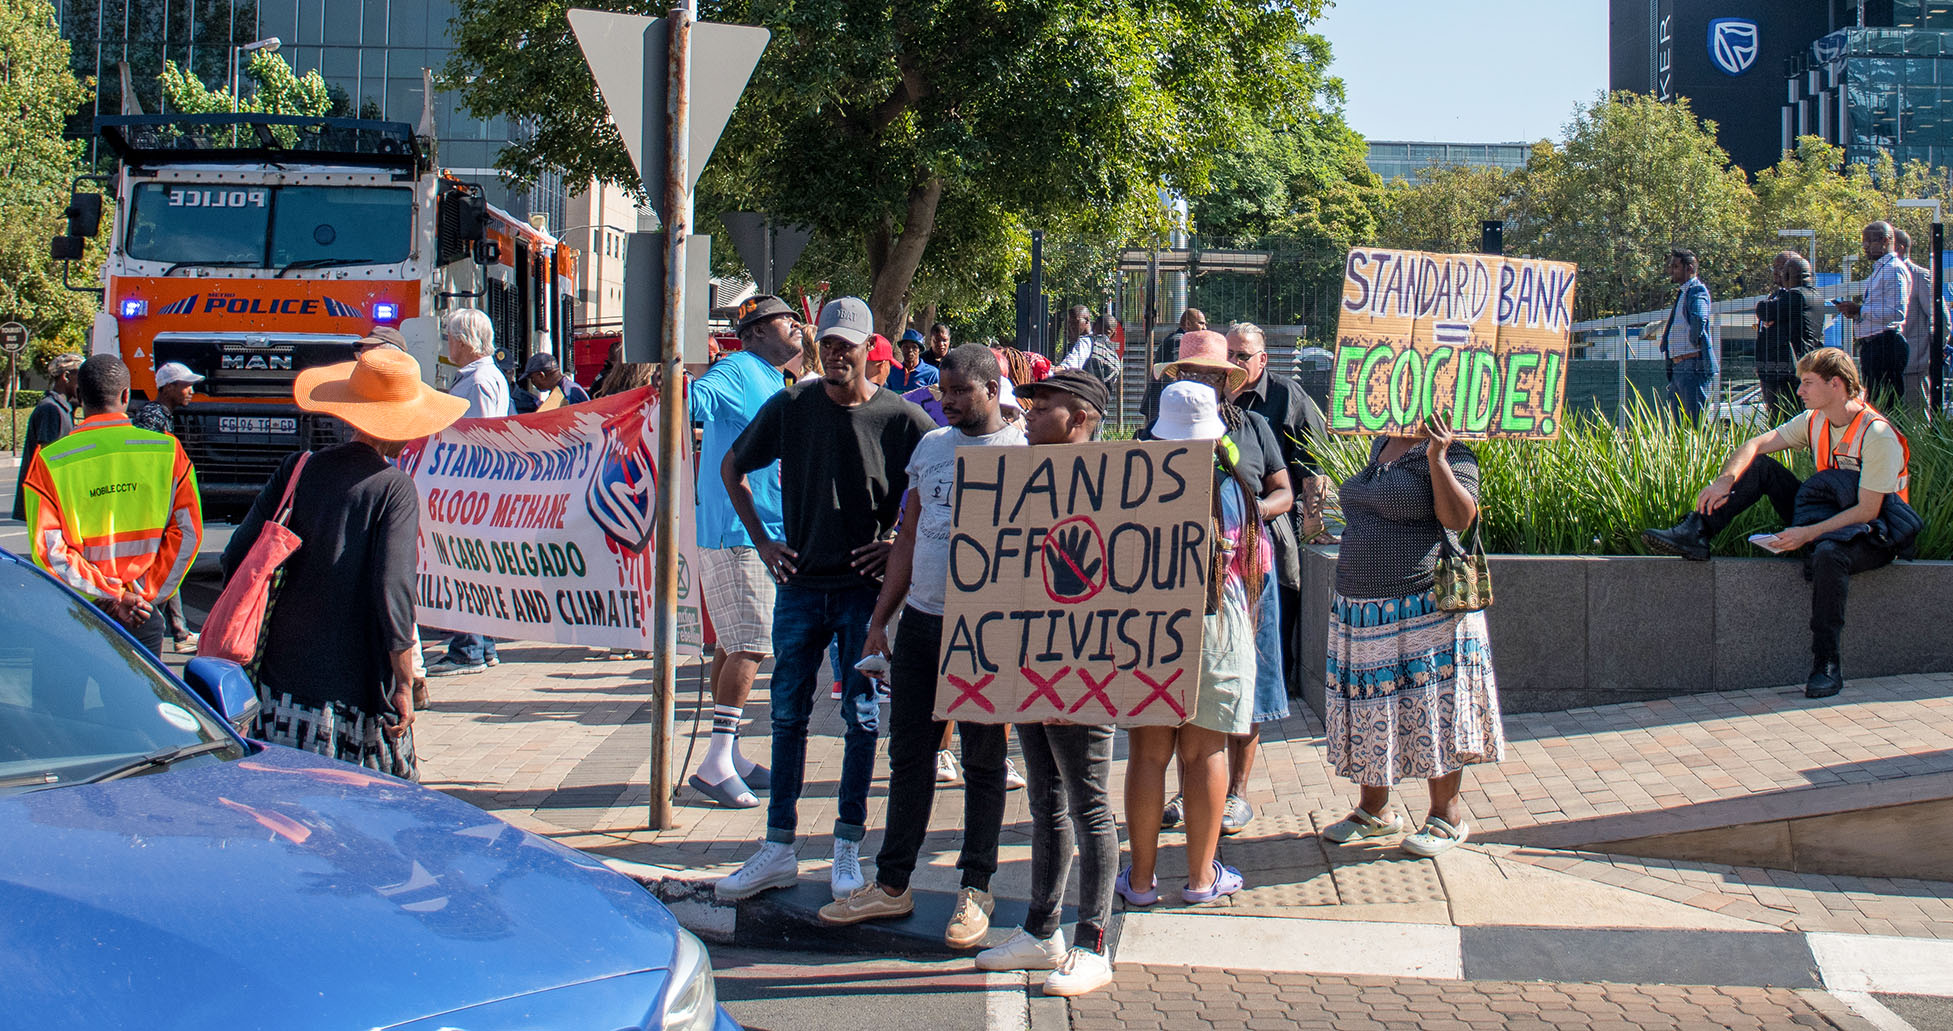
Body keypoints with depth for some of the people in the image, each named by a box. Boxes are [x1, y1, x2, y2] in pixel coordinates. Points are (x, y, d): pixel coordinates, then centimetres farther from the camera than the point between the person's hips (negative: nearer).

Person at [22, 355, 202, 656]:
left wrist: (109, 597, -9)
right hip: (144, 620, 1)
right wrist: (145, 594, -4)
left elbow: (48, 550, -10)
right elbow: (187, 533, -4)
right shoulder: (167, 450, -1)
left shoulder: (49, 461, -5)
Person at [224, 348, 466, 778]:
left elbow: (237, 558, 5)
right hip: (354, 688, -5)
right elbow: (392, 587, -15)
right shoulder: (393, 488, -9)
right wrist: (404, 685, -8)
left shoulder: (297, 469, 4)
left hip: (283, 676, 5)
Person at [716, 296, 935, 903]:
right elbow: (732, 468, 14)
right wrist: (761, 540, 7)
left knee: (862, 718, 3)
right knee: (788, 714, 6)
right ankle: (779, 849, 14)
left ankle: (848, 852, 13)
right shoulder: (790, 407, 2)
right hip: (800, 583, 2)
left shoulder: (900, 417, -5)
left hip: (866, 586, -2)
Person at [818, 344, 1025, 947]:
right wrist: (879, 620, 12)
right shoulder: (930, 446, 12)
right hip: (919, 621, 5)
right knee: (908, 755, 9)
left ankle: (975, 888, 15)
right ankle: (891, 885, 17)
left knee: (983, 761, 6)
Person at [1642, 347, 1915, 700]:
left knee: (1829, 553, -41)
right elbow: (1754, 445, 0)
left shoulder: (1878, 436, -21)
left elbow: (1867, 511, -23)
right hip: (1827, 521, 7)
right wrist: (1726, 480, -20)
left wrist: (1807, 534, -30)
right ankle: (1695, 534, -14)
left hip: (1877, 535, -7)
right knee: (1761, 466, -4)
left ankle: (1827, 665, -34)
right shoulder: (1814, 421, 1)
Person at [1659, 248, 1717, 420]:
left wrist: (1694, 342, -13)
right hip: (1677, 367, 9)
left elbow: (1699, 319, -26)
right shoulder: (1681, 293, 22)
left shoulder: (1697, 291, -8)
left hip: (1694, 365, -9)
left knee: (1696, 423, -10)